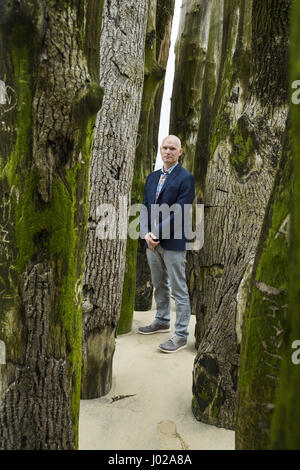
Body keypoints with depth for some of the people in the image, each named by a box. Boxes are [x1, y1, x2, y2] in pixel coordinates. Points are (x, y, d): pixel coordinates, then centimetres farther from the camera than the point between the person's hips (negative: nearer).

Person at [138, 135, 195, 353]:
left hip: (173, 242, -7)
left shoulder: (186, 178, -7)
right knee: (159, 285, 19)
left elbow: (180, 212, -15)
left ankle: (181, 335, 9)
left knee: (179, 289, 0)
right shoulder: (152, 177, 15)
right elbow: (145, 207, 11)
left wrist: (157, 234, -16)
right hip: (152, 241, 7)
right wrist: (146, 233, -5)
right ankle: (162, 321, 36)